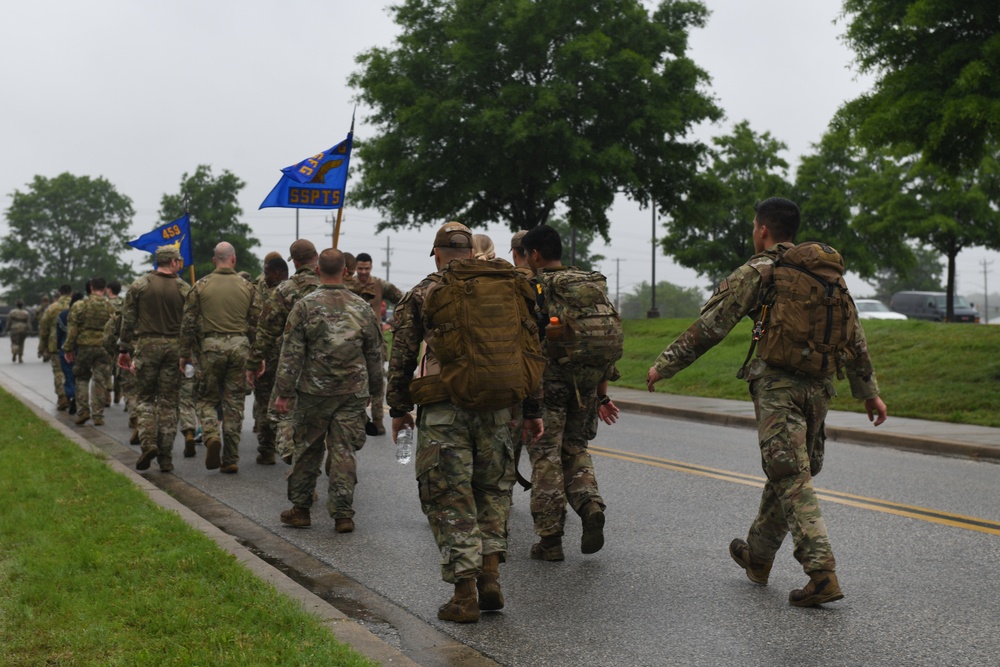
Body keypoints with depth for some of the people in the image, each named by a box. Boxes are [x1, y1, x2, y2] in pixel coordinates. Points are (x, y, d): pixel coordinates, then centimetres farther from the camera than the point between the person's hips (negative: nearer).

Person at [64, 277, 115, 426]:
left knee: (82, 379, 14)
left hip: (84, 347, -1)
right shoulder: (110, 307, 0)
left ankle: (82, 411, 5)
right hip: (103, 347, 1)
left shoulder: (79, 306, -4)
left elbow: (73, 329, -3)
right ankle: (98, 415, 4)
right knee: (101, 382, 5)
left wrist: (68, 348, 4)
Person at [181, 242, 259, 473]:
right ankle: (230, 459, 7)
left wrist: (185, 353, 9)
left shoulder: (201, 286, 0)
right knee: (234, 402, 6)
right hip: (239, 346, 1)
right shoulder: (247, 286, 3)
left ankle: (212, 435, -15)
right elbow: (256, 323, 3)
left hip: (210, 346, -1)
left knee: (207, 398, 13)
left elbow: (189, 322, 0)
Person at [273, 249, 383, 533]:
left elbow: (291, 354, -7)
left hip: (314, 392, -1)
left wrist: (283, 392, -2)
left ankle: (300, 509, 19)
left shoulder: (305, 306, -6)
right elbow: (375, 354, 9)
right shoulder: (362, 307, 2)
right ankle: (343, 514, 4)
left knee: (307, 449, 11)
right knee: (344, 451, 4)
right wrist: (376, 389, 21)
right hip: (353, 392, 1)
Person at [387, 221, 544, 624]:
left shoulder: (420, 295, 4)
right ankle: (490, 576, 10)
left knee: (450, 500, 3)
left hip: (444, 411, -3)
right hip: (496, 406, 3)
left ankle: (465, 594, 2)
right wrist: (533, 410, 14)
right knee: (493, 489, 19)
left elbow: (402, 357, 2)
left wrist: (399, 409, 13)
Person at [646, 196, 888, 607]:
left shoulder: (755, 272, -3)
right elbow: (854, 335, 16)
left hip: (777, 386, -6)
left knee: (793, 480, -7)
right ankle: (758, 556, 33)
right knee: (784, 473, 18)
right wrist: (869, 391, 21)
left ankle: (822, 572, -18)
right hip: (819, 385, 6)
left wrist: (664, 366, 3)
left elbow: (708, 328, -5)